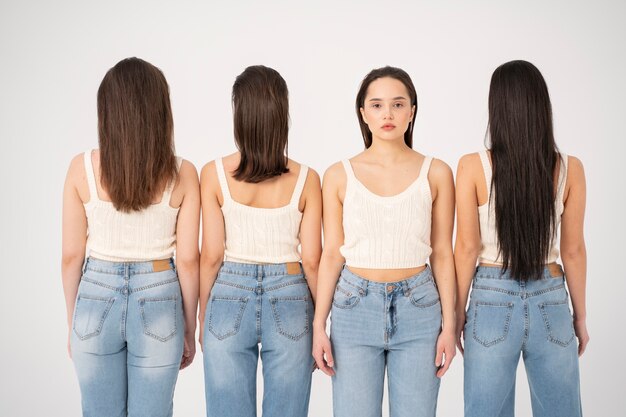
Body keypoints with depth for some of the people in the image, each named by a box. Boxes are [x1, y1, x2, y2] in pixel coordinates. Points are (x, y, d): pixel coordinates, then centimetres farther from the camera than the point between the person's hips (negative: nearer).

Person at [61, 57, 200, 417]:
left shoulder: (82, 168, -8)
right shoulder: (182, 174, -9)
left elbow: (72, 256, -3)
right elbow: (188, 260, -6)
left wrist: (72, 321, 11)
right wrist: (190, 329, 6)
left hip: (96, 299, 1)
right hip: (158, 301, 0)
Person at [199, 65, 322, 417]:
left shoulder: (215, 174, -7)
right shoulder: (306, 179, -6)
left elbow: (211, 256, -4)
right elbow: (311, 261, -4)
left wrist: (203, 316, 9)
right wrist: (320, 320, 10)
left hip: (229, 301, 0)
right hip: (289, 302, 0)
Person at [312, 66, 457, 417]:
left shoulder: (436, 173, 1)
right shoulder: (340, 175, 2)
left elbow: (442, 254, 4)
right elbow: (332, 254, 4)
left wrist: (449, 323, 1)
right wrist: (319, 325, 1)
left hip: (417, 308, 0)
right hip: (355, 307, 0)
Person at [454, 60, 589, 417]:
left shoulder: (474, 167, -9)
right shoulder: (570, 168, -5)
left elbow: (467, 248, -6)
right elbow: (574, 250, 1)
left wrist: (458, 312, 5)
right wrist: (580, 316, 12)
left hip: (493, 300, -1)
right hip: (551, 302, 1)